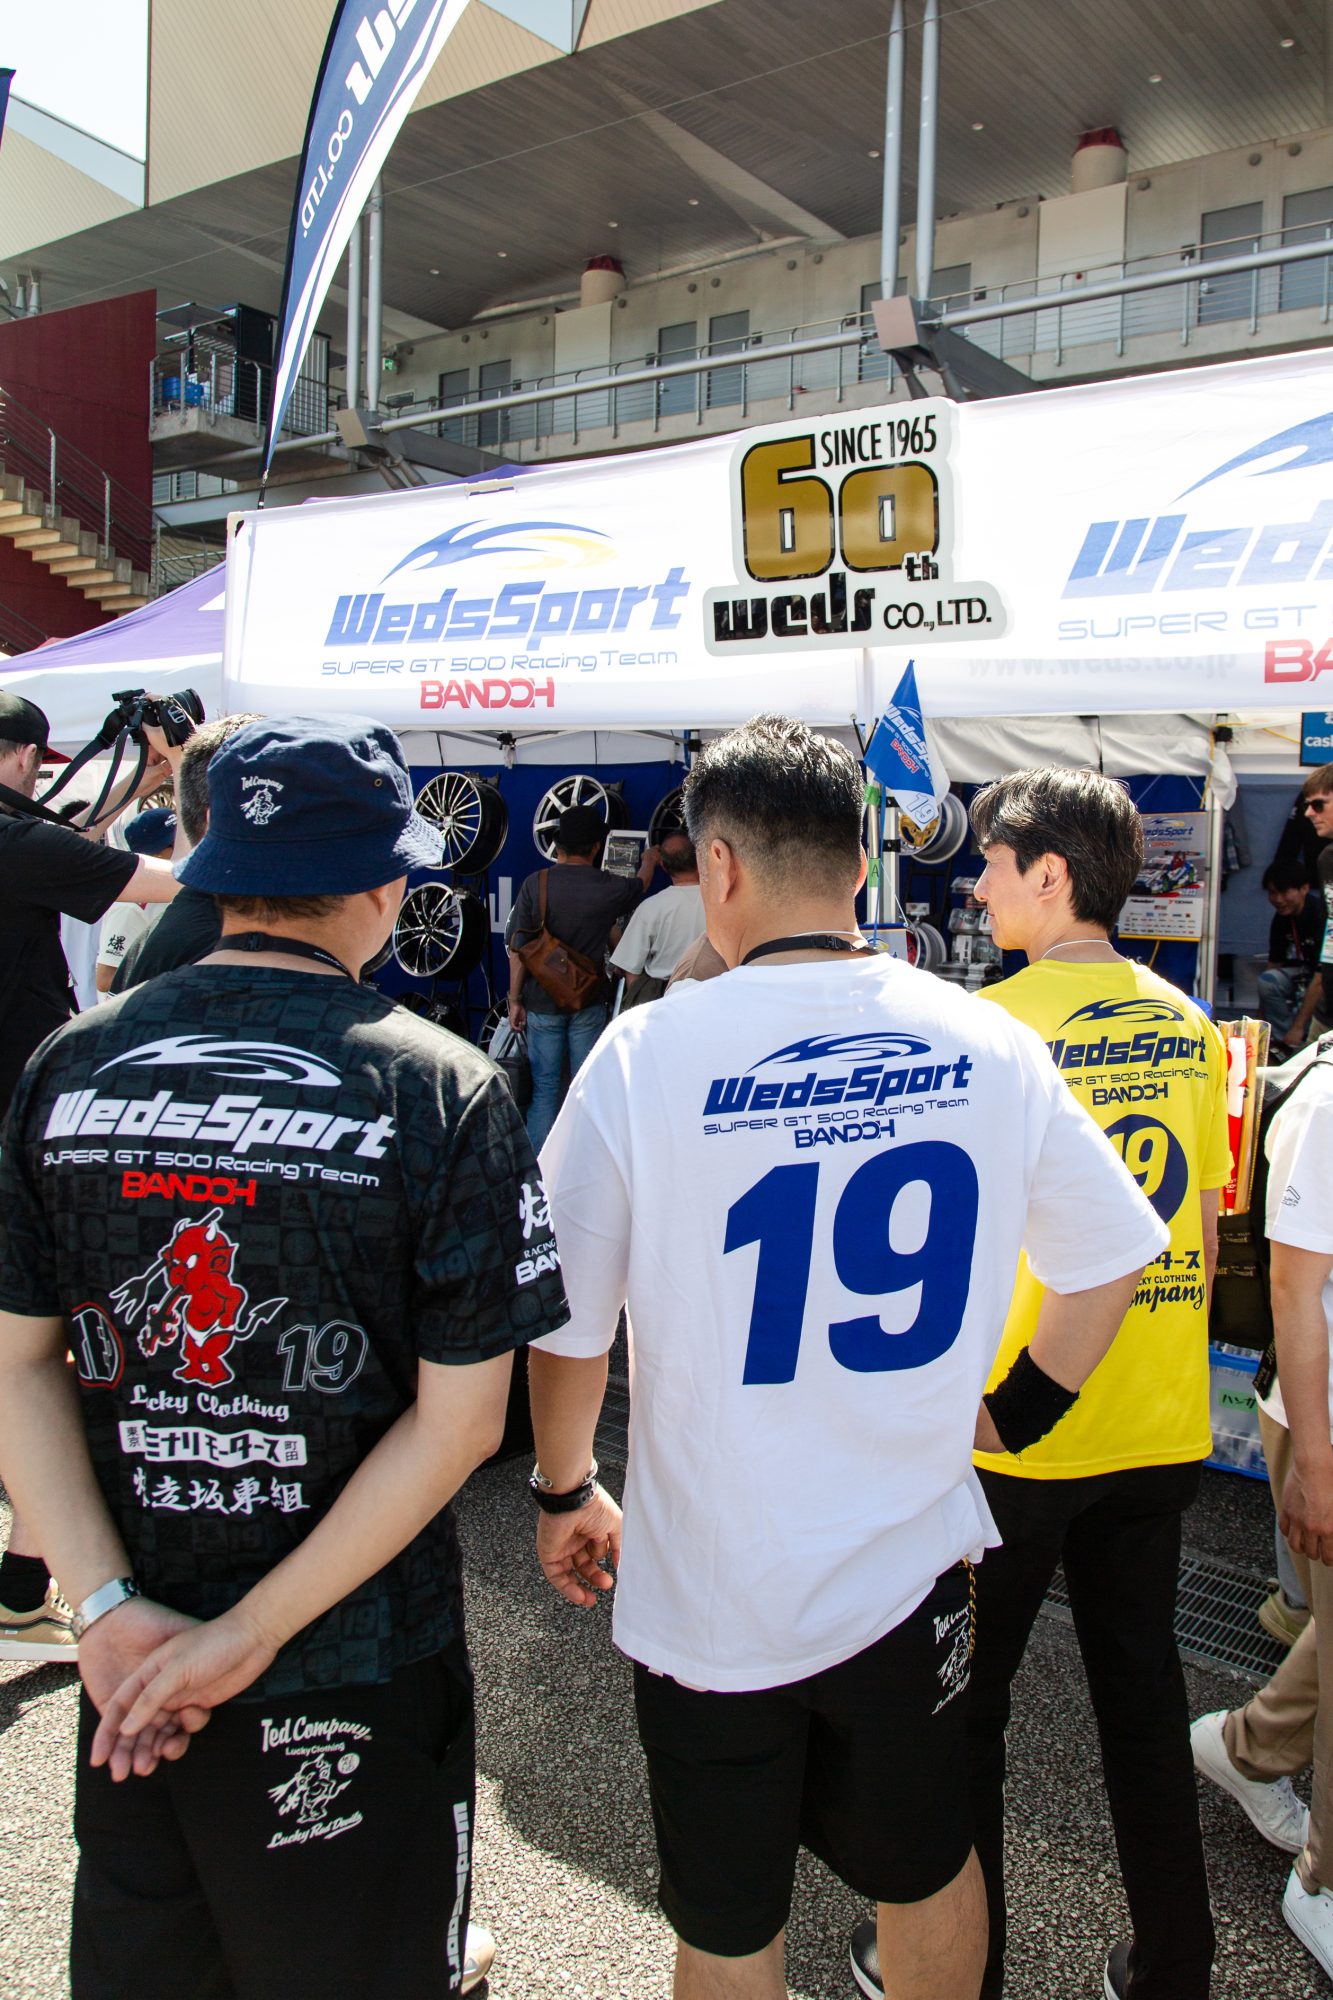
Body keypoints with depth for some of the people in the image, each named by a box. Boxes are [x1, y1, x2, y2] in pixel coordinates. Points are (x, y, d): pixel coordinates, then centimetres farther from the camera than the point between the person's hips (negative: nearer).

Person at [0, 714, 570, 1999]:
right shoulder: (441, 1089, -16)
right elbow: (458, 1419, -16)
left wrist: (109, 1606, -6)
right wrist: (255, 1632, -12)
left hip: (131, 1663, 4)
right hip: (358, 1669, -3)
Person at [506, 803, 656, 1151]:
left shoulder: (536, 884, -10)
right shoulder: (609, 887, -6)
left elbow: (518, 948, -10)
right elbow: (640, 884, 18)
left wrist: (515, 999, 0)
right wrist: (649, 860, 41)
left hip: (542, 1003, 0)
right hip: (589, 1004, 1)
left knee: (543, 1087, 7)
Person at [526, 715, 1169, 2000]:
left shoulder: (648, 1053, -18)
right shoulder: (986, 1045, -10)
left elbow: (566, 1324, -10)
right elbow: (1110, 1258, 3)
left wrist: (564, 1487, 7)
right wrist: (1019, 1410, 16)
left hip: (709, 1591, -2)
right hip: (913, 1563, 3)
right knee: (927, 1873, 28)